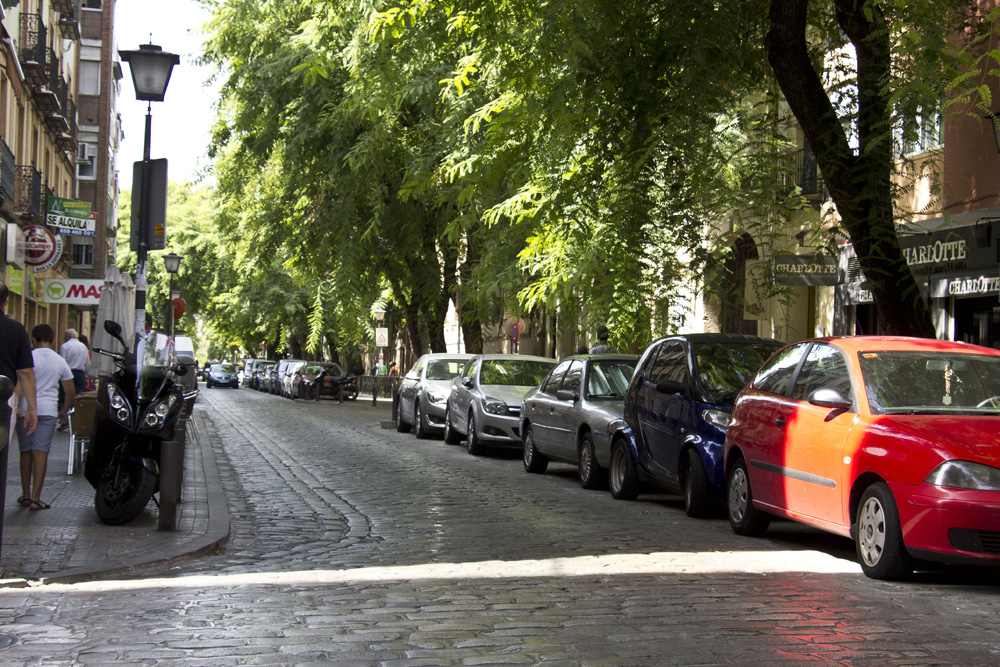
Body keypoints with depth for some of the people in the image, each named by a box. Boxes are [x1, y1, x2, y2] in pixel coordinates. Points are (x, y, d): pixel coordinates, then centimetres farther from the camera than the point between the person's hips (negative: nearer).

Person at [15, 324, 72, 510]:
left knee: (26, 452, 10)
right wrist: (64, 411, 23)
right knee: (40, 452, -2)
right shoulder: (60, 362, 7)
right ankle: (35, 498, -8)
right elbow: (70, 392, 10)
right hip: (48, 410, 1)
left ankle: (25, 495, 17)